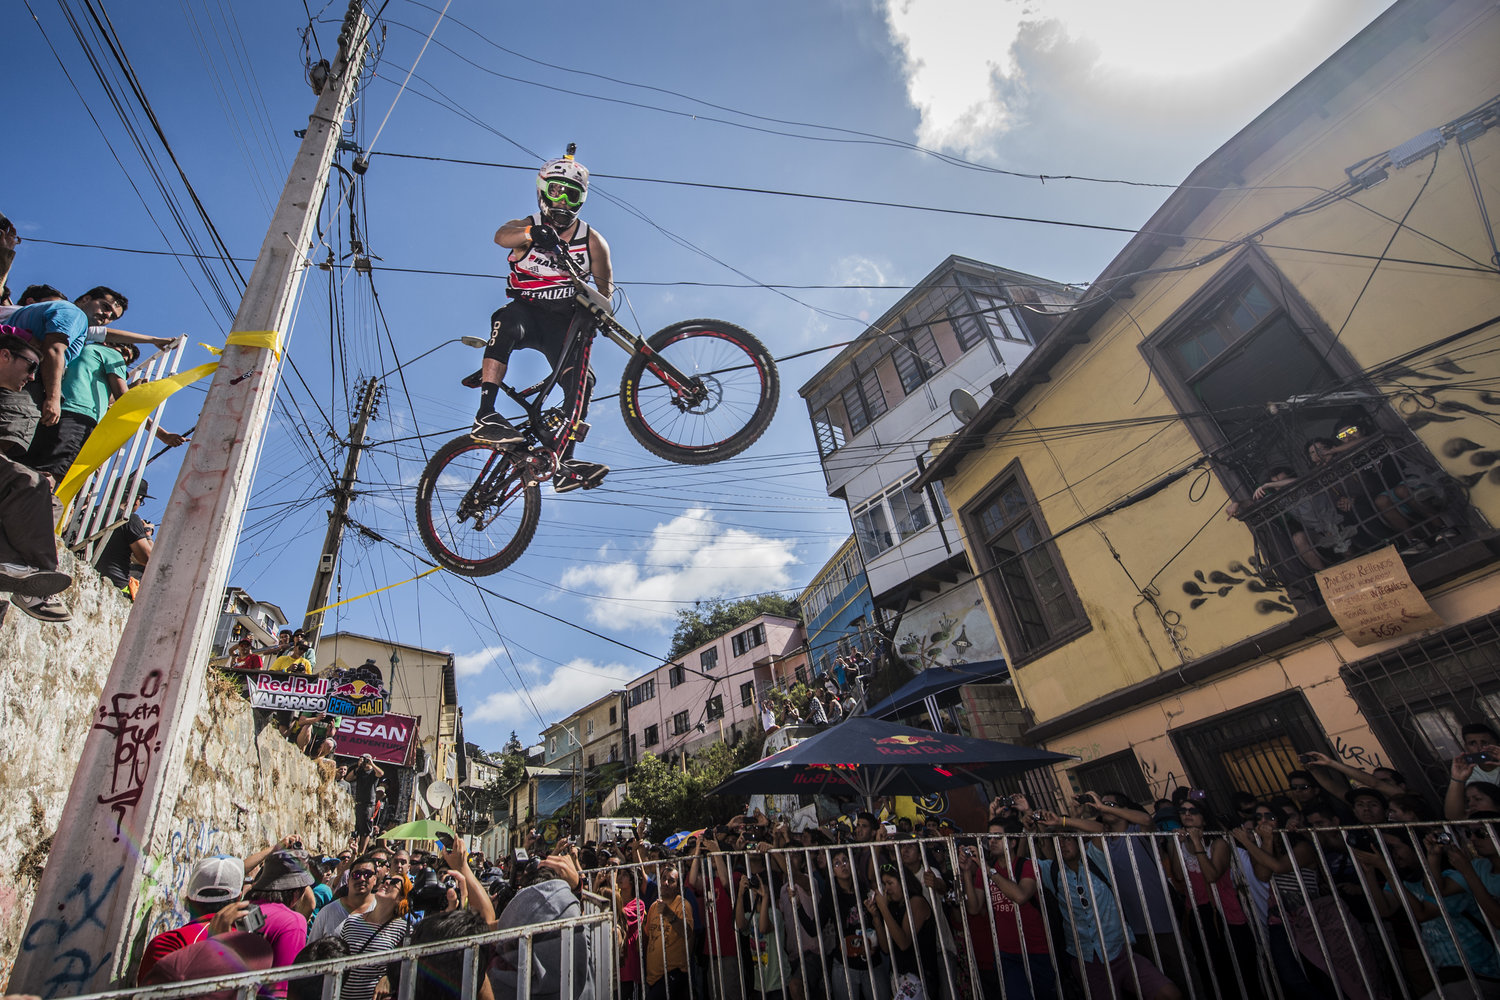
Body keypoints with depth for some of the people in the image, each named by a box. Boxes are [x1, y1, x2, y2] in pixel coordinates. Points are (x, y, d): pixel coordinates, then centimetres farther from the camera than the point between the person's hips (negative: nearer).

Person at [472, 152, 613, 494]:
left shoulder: (592, 241, 8)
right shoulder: (528, 226, 1)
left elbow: (604, 284, 8)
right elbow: (502, 235, -23)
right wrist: (533, 233, -45)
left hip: (563, 323, 2)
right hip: (526, 311, -2)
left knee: (581, 382, -19)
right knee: (507, 324, -37)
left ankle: (564, 464, -16)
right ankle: (485, 416, -43)